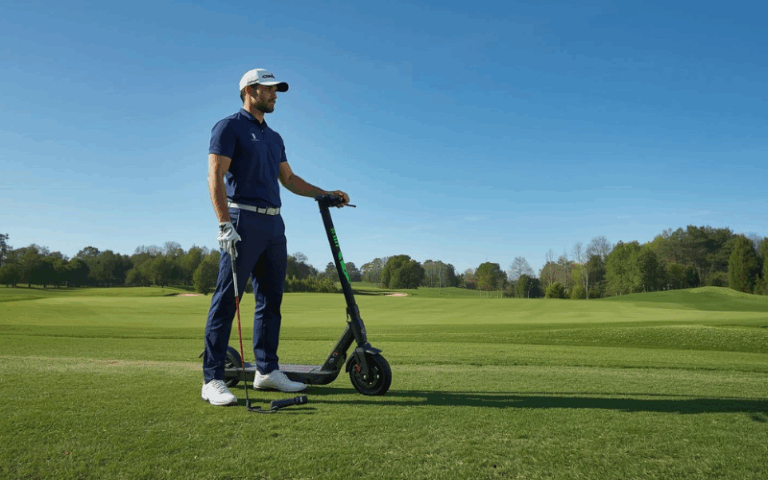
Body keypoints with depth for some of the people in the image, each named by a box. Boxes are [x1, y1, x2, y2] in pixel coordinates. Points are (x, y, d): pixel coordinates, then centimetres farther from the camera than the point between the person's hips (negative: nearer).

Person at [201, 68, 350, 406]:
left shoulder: (274, 138, 23)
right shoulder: (229, 127, -1)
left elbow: (289, 179, 26)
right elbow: (215, 177, -10)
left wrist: (327, 194, 17)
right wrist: (225, 225, -20)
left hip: (273, 225, 8)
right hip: (243, 222, -8)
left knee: (270, 300, 8)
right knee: (226, 299, -8)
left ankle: (267, 370, 16)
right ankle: (212, 379, -4)